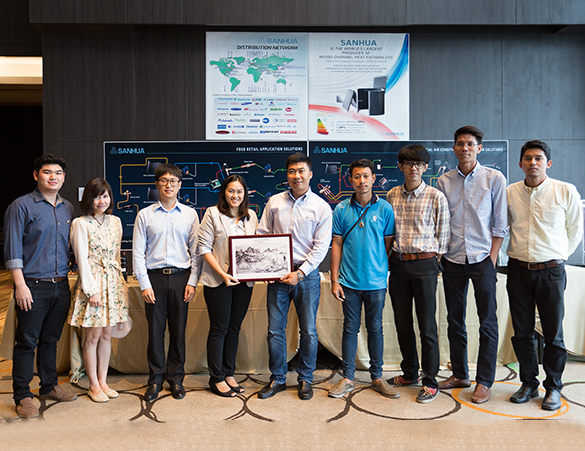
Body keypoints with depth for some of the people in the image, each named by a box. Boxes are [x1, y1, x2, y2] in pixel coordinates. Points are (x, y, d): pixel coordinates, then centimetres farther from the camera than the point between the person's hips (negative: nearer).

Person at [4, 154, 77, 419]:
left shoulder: (68, 209, 13)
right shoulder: (22, 206, -4)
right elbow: (12, 248, -7)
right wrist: (20, 285, -14)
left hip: (61, 286, 5)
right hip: (34, 287, -5)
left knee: (51, 339, 16)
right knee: (27, 342, 2)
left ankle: (49, 387, 28)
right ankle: (22, 397, 13)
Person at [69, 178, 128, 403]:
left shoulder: (115, 221, 10)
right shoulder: (81, 223, -7)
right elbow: (82, 259, -10)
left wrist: (118, 281, 12)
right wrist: (91, 290, -14)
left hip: (113, 281, 5)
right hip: (92, 281, -5)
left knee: (106, 334, 11)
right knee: (93, 336, 3)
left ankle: (103, 381, 22)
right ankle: (93, 386, 15)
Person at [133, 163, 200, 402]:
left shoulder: (190, 214, 7)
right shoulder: (145, 215, 5)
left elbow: (195, 251, 6)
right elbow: (138, 252, 2)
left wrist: (192, 281, -2)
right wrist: (145, 284, -5)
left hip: (181, 277, 1)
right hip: (154, 277, 0)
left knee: (178, 331, 7)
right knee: (155, 331, 4)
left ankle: (176, 378, 22)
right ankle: (156, 379, 19)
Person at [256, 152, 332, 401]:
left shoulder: (321, 207, -1)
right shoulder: (274, 202, 6)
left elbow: (321, 247, -5)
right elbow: (262, 235, 9)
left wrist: (300, 273, -13)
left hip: (307, 274, -2)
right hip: (277, 274, 2)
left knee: (308, 331, 6)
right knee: (275, 329, 7)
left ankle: (305, 379, 24)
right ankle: (277, 379, 23)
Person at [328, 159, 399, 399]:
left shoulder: (385, 208, 0)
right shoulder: (342, 209, 1)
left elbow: (389, 243, 3)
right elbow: (337, 244, 3)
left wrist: (383, 272, -1)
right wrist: (334, 279, 0)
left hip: (376, 281, 0)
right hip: (349, 281, 1)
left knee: (375, 329, 10)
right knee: (350, 328, 9)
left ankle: (377, 377, 23)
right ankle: (347, 377, 20)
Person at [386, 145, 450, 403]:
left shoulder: (436, 197, -4)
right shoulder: (392, 195, 8)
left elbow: (442, 236, 0)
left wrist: (432, 263, -2)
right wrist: (389, 258, 9)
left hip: (424, 264, -4)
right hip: (397, 264, 4)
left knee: (427, 326, 2)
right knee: (402, 323, 13)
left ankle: (430, 382, 15)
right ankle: (409, 373, 30)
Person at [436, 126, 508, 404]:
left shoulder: (494, 179, -1)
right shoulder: (444, 181, 6)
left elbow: (500, 224, 0)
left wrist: (492, 258, -7)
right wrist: (438, 256, 3)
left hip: (482, 258, -3)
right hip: (452, 259, 3)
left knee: (487, 323, 2)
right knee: (454, 320, 11)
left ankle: (484, 381, 14)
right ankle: (459, 374, 25)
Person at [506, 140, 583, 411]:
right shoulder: (509, 193, 3)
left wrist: (556, 257, 12)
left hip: (551, 271, -2)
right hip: (518, 269, 2)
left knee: (553, 334, 5)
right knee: (522, 332, 8)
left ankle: (553, 388, 22)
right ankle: (529, 384, 24)